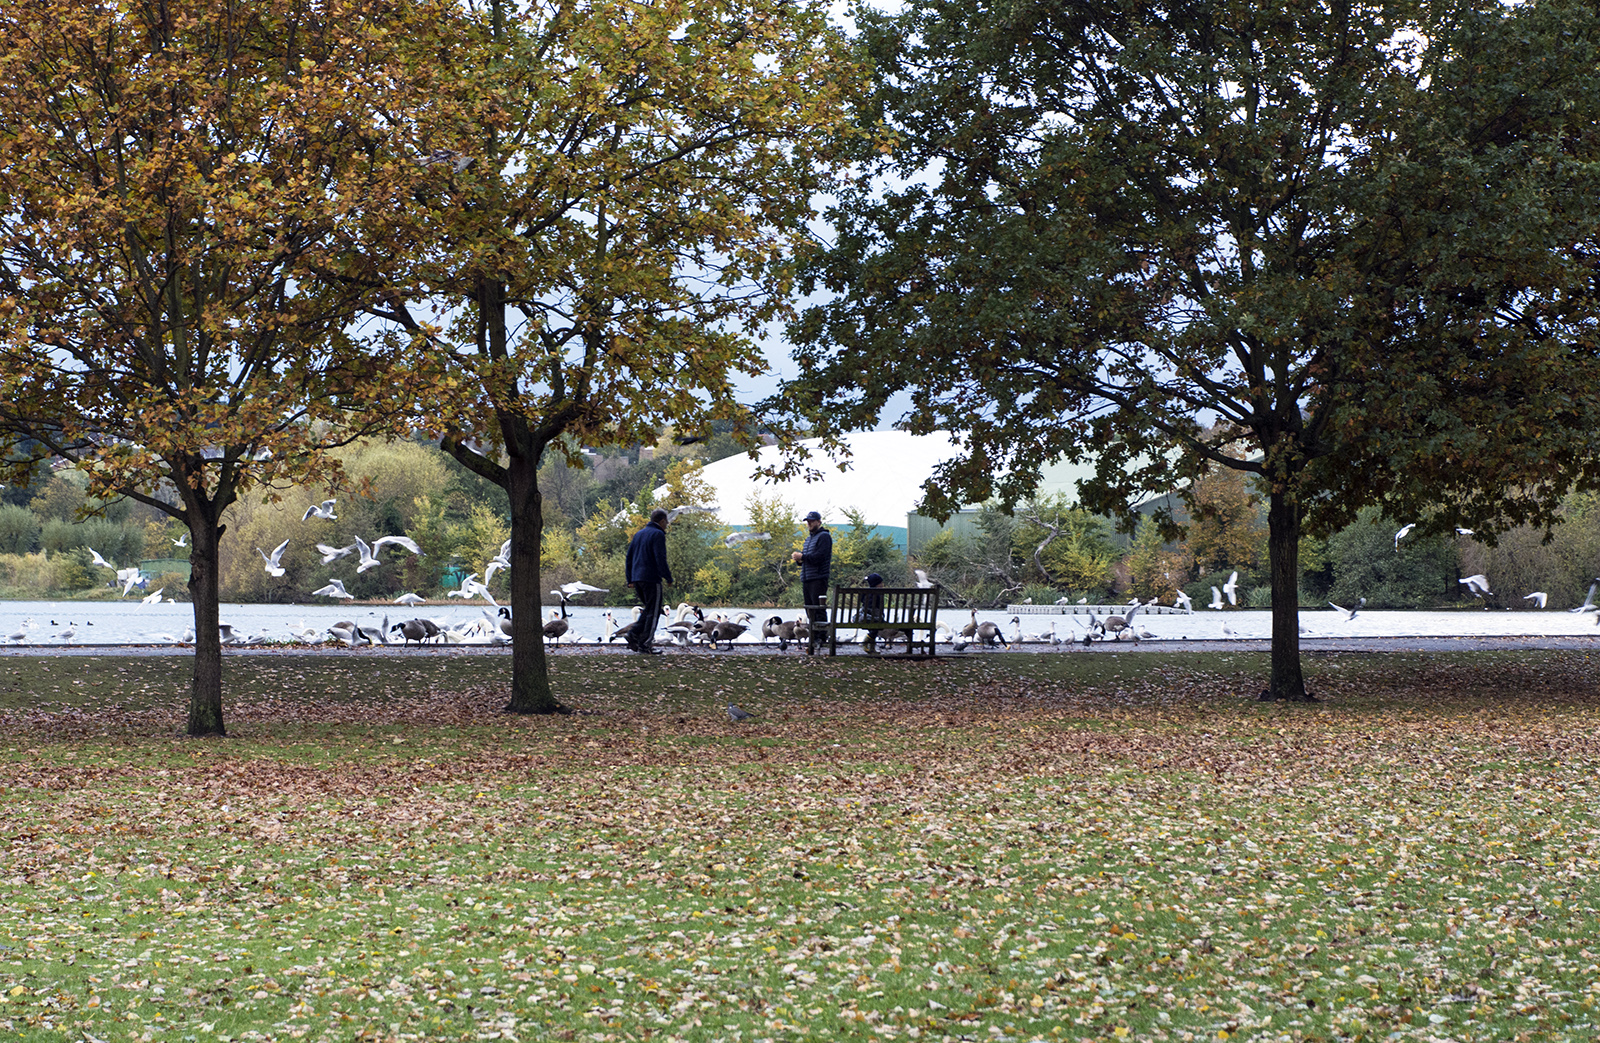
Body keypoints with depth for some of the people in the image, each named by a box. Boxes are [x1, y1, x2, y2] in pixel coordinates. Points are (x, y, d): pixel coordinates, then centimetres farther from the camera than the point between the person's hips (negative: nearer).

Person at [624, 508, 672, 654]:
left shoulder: (638, 534, 18)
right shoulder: (658, 534, -8)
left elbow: (629, 558, 18)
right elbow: (660, 559, -17)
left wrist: (630, 579, 20)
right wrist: (668, 577, -10)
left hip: (637, 579, 8)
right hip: (651, 579, -8)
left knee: (648, 609, 18)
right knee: (653, 612, -1)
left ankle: (634, 635, 2)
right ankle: (645, 644, -2)